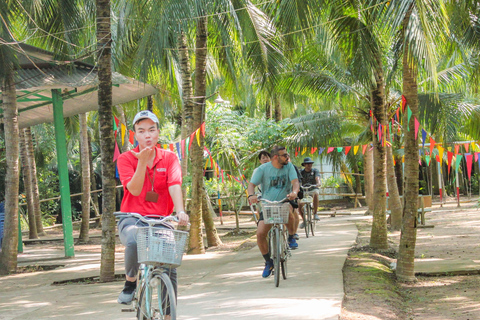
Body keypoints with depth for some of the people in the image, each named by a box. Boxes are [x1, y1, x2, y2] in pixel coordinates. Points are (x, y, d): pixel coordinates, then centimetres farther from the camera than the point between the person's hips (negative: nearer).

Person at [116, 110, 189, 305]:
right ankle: (130, 282, -8)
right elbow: (134, 189, -13)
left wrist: (180, 211, -32)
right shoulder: (126, 159, 0)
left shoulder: (169, 158, 3)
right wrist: (142, 161, -23)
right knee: (133, 241, -36)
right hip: (133, 220, -2)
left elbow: (174, 186, -14)